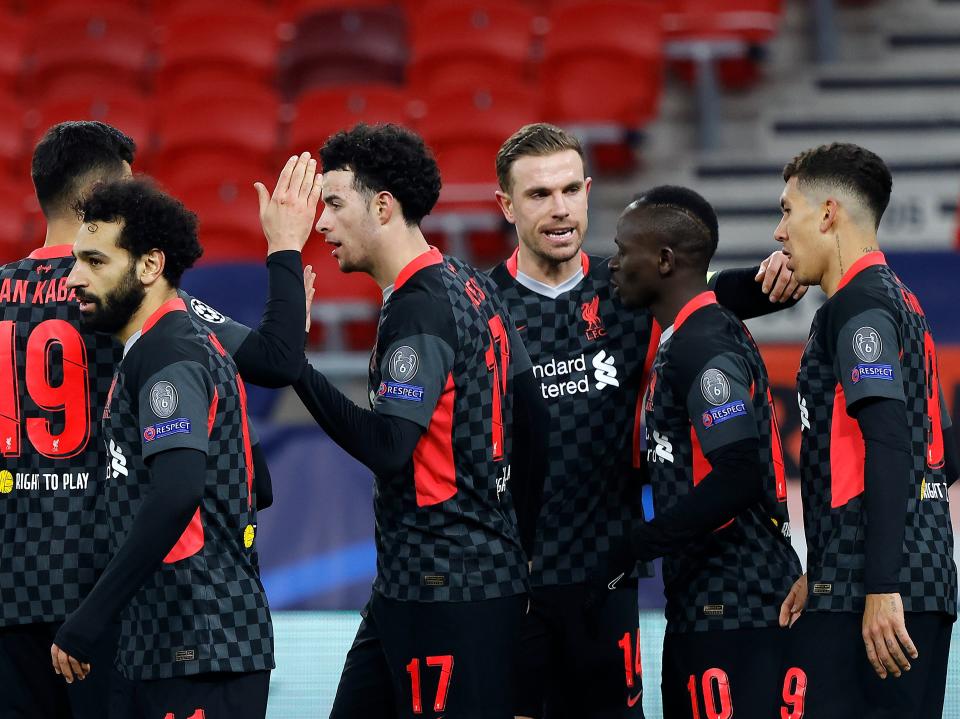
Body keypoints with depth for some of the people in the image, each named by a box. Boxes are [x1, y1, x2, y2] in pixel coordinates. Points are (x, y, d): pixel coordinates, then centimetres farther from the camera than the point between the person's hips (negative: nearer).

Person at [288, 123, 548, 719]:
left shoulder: (419, 309, -16)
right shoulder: (471, 285, 12)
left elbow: (386, 447, -24)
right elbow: (531, 422, 16)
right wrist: (516, 545, 22)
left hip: (445, 589, -10)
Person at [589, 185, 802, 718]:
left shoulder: (705, 348, -15)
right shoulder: (683, 341, 17)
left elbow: (737, 478, -24)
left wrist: (633, 549, -18)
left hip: (732, 609, -11)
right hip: (701, 603, 11)